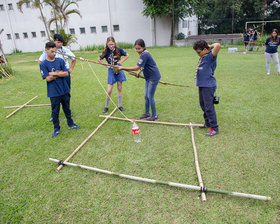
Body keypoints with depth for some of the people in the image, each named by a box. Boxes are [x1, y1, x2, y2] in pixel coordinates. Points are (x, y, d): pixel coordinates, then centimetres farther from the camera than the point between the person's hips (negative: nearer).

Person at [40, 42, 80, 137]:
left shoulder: (60, 61, 0)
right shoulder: (43, 64, -7)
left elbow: (66, 73, -7)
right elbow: (48, 78, -14)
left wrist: (54, 73, -14)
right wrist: (60, 73, -10)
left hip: (64, 90, 3)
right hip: (53, 92, -2)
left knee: (67, 108, 16)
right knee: (55, 111, 8)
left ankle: (71, 124, 32)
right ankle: (56, 129, 23)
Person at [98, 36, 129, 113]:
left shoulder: (119, 50, -9)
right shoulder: (106, 52, -9)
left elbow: (127, 55, 5)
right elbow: (99, 59, 4)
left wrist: (121, 61, -6)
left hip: (118, 69, 1)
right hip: (111, 71, -1)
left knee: (119, 88, 7)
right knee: (109, 91, -3)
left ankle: (119, 105, 19)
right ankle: (106, 107, 14)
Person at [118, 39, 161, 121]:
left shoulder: (144, 55, -23)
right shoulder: (144, 53, 7)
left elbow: (136, 68, -26)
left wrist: (123, 68, -23)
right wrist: (140, 71, 10)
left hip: (154, 77, -10)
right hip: (148, 77, 10)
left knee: (150, 96, -3)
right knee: (146, 96, 14)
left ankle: (155, 116, 9)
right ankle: (147, 113, 27)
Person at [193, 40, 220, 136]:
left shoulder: (211, 56, -14)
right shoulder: (202, 57, 12)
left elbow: (218, 45, -30)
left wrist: (211, 46, -14)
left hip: (208, 86, -10)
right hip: (201, 85, 10)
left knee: (209, 107, -8)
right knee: (203, 105, 19)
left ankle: (214, 128, 1)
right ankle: (207, 123, 35)